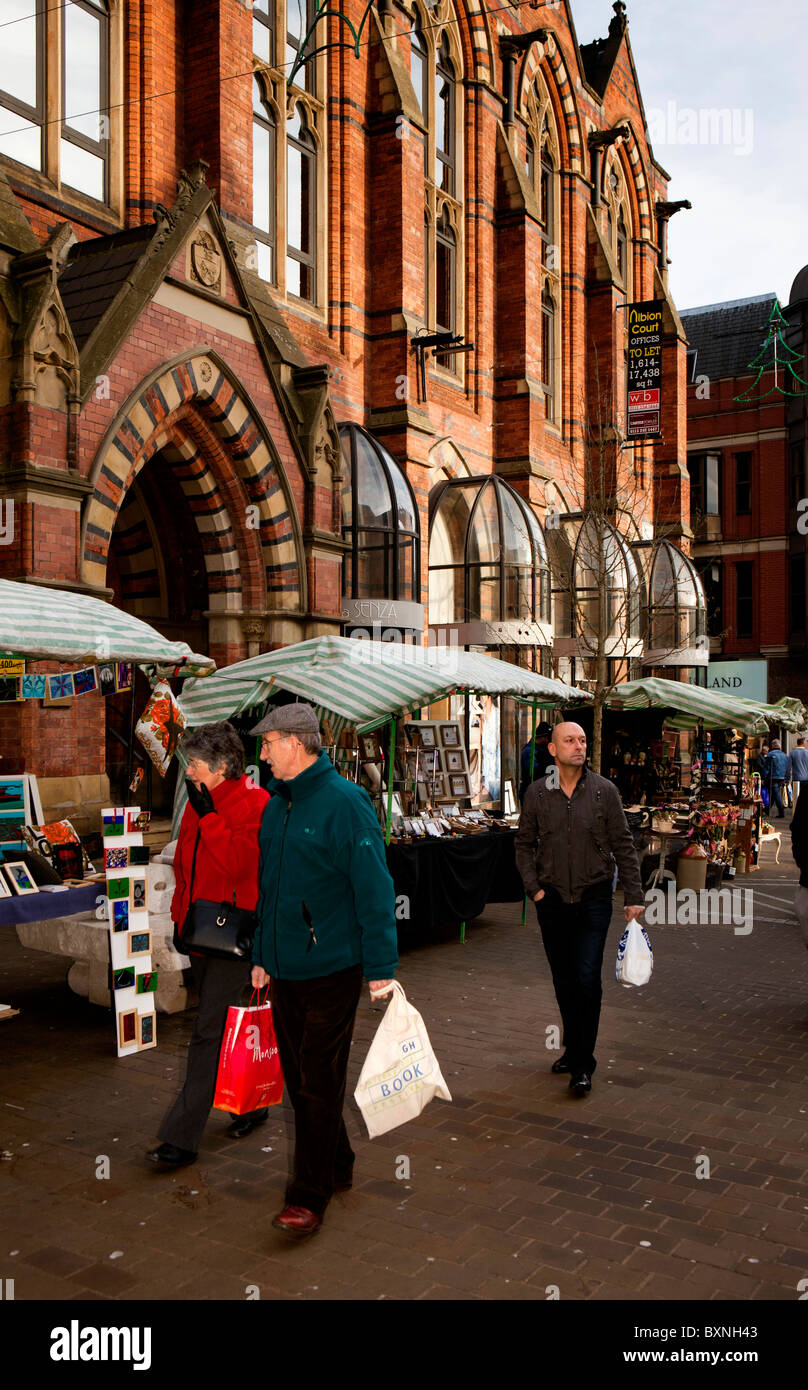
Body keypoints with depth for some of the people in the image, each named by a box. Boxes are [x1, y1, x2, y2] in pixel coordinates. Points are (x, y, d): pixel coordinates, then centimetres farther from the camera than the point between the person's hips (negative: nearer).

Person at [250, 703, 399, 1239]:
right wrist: (262, 954, 19)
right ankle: (336, 1164, 33)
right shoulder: (277, 804, 10)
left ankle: (309, 1197, 10)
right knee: (298, 1077, 15)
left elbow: (375, 889, -16)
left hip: (332, 969, -8)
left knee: (319, 1083, 0)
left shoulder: (345, 802, -15)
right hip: (284, 969, 8)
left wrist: (382, 968, -17)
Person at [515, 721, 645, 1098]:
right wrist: (533, 887, -1)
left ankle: (582, 1064, 1)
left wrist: (634, 896, -1)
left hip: (593, 898, -2)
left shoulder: (604, 790, -2)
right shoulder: (536, 793, 1)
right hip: (552, 899, 2)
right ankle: (573, 1048, 29)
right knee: (563, 982, 11)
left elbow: (623, 846, 2)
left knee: (587, 979, -9)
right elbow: (524, 844, 9)